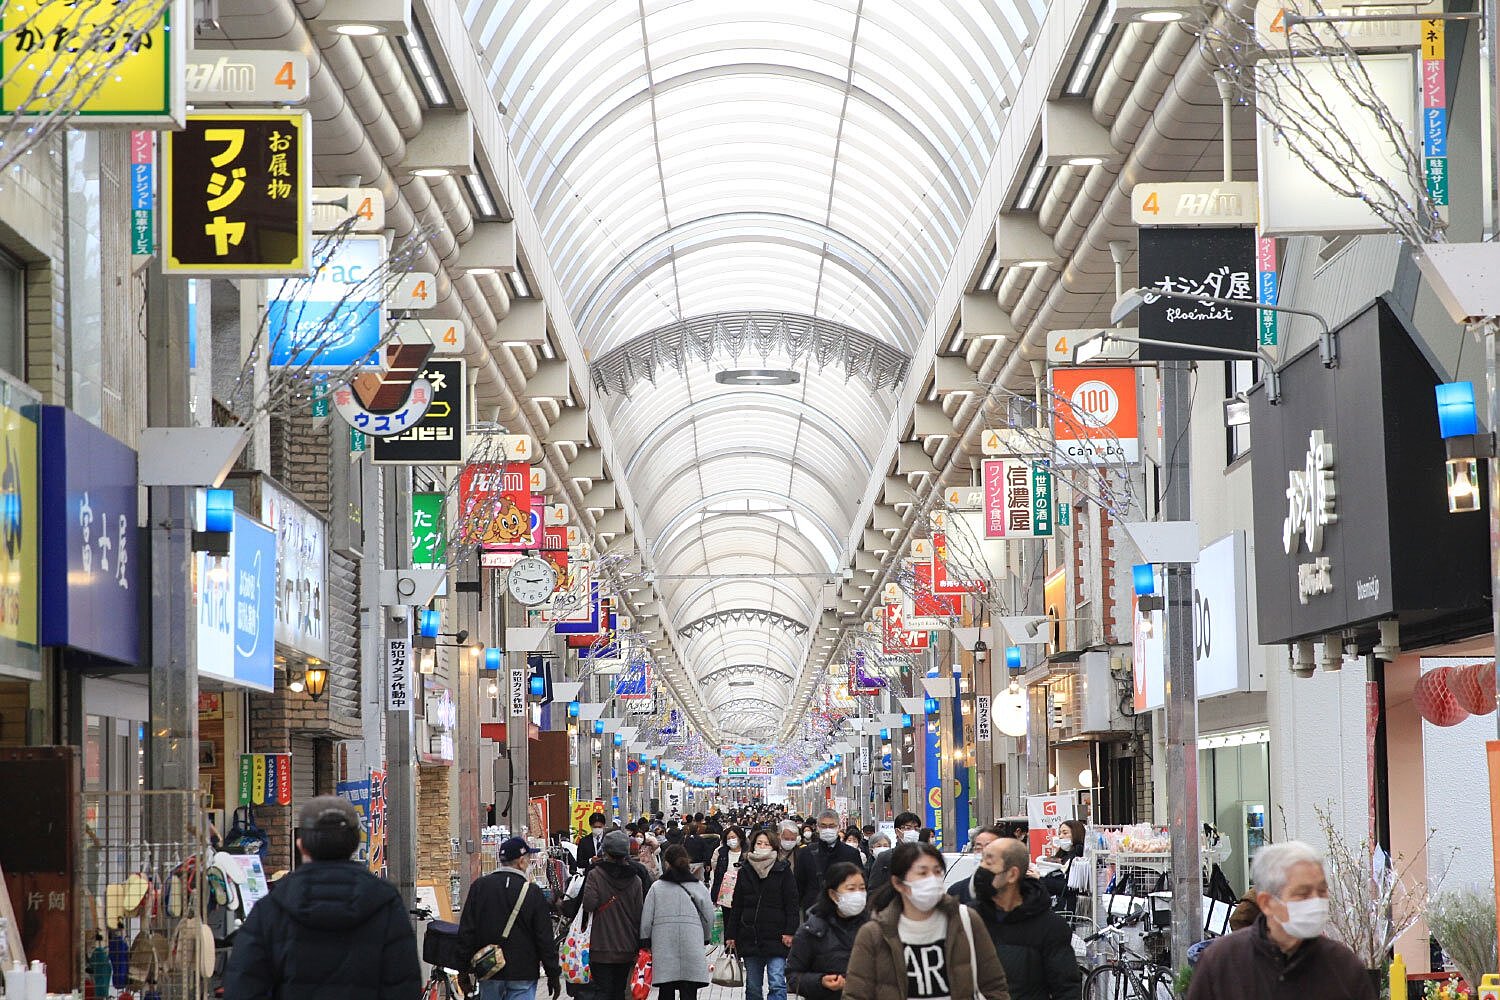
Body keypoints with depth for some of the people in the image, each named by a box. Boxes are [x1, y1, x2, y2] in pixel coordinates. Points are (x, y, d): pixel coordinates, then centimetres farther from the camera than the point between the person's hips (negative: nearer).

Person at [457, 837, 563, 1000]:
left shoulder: (479, 887, 0)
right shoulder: (532, 892, -8)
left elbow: (466, 931, 1)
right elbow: (545, 939, -5)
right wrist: (554, 975, 4)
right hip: (523, 975, -3)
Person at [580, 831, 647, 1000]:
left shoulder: (595, 875, -10)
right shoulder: (635, 879, 1)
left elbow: (589, 905, -21)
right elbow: (639, 914, 3)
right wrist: (639, 946, 11)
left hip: (602, 948, -3)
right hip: (627, 949, 3)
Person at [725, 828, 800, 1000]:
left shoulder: (783, 871, 2)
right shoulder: (745, 871, 11)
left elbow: (792, 904, -1)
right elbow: (736, 907, 13)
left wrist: (790, 931, -10)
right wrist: (731, 935, 8)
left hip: (776, 938, -4)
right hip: (750, 938, 4)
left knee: (777, 984, -12)